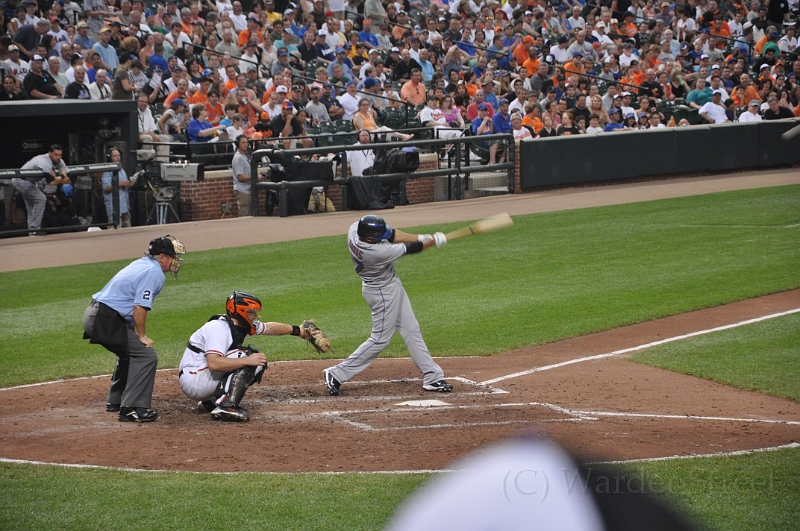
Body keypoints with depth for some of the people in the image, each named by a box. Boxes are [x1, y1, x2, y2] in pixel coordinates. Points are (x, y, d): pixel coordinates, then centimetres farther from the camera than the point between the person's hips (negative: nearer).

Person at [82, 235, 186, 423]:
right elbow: (140, 307, -19)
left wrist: (135, 334, 18)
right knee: (146, 355, -11)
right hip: (107, 320, -11)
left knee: (129, 352, 29)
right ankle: (131, 409, -14)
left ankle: (116, 400, 39)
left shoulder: (141, 264, 19)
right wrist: (142, 336, -8)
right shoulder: (154, 272, -12)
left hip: (93, 315, 11)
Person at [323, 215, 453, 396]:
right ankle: (337, 374, 6)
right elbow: (409, 249, -23)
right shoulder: (378, 252, -37)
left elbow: (391, 235, -4)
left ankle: (432, 377, 21)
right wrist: (433, 241, -8)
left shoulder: (355, 228, -16)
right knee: (380, 339, 1)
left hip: (390, 287, 9)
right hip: (382, 292, -9)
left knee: (411, 331, 13)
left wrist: (421, 237, -12)